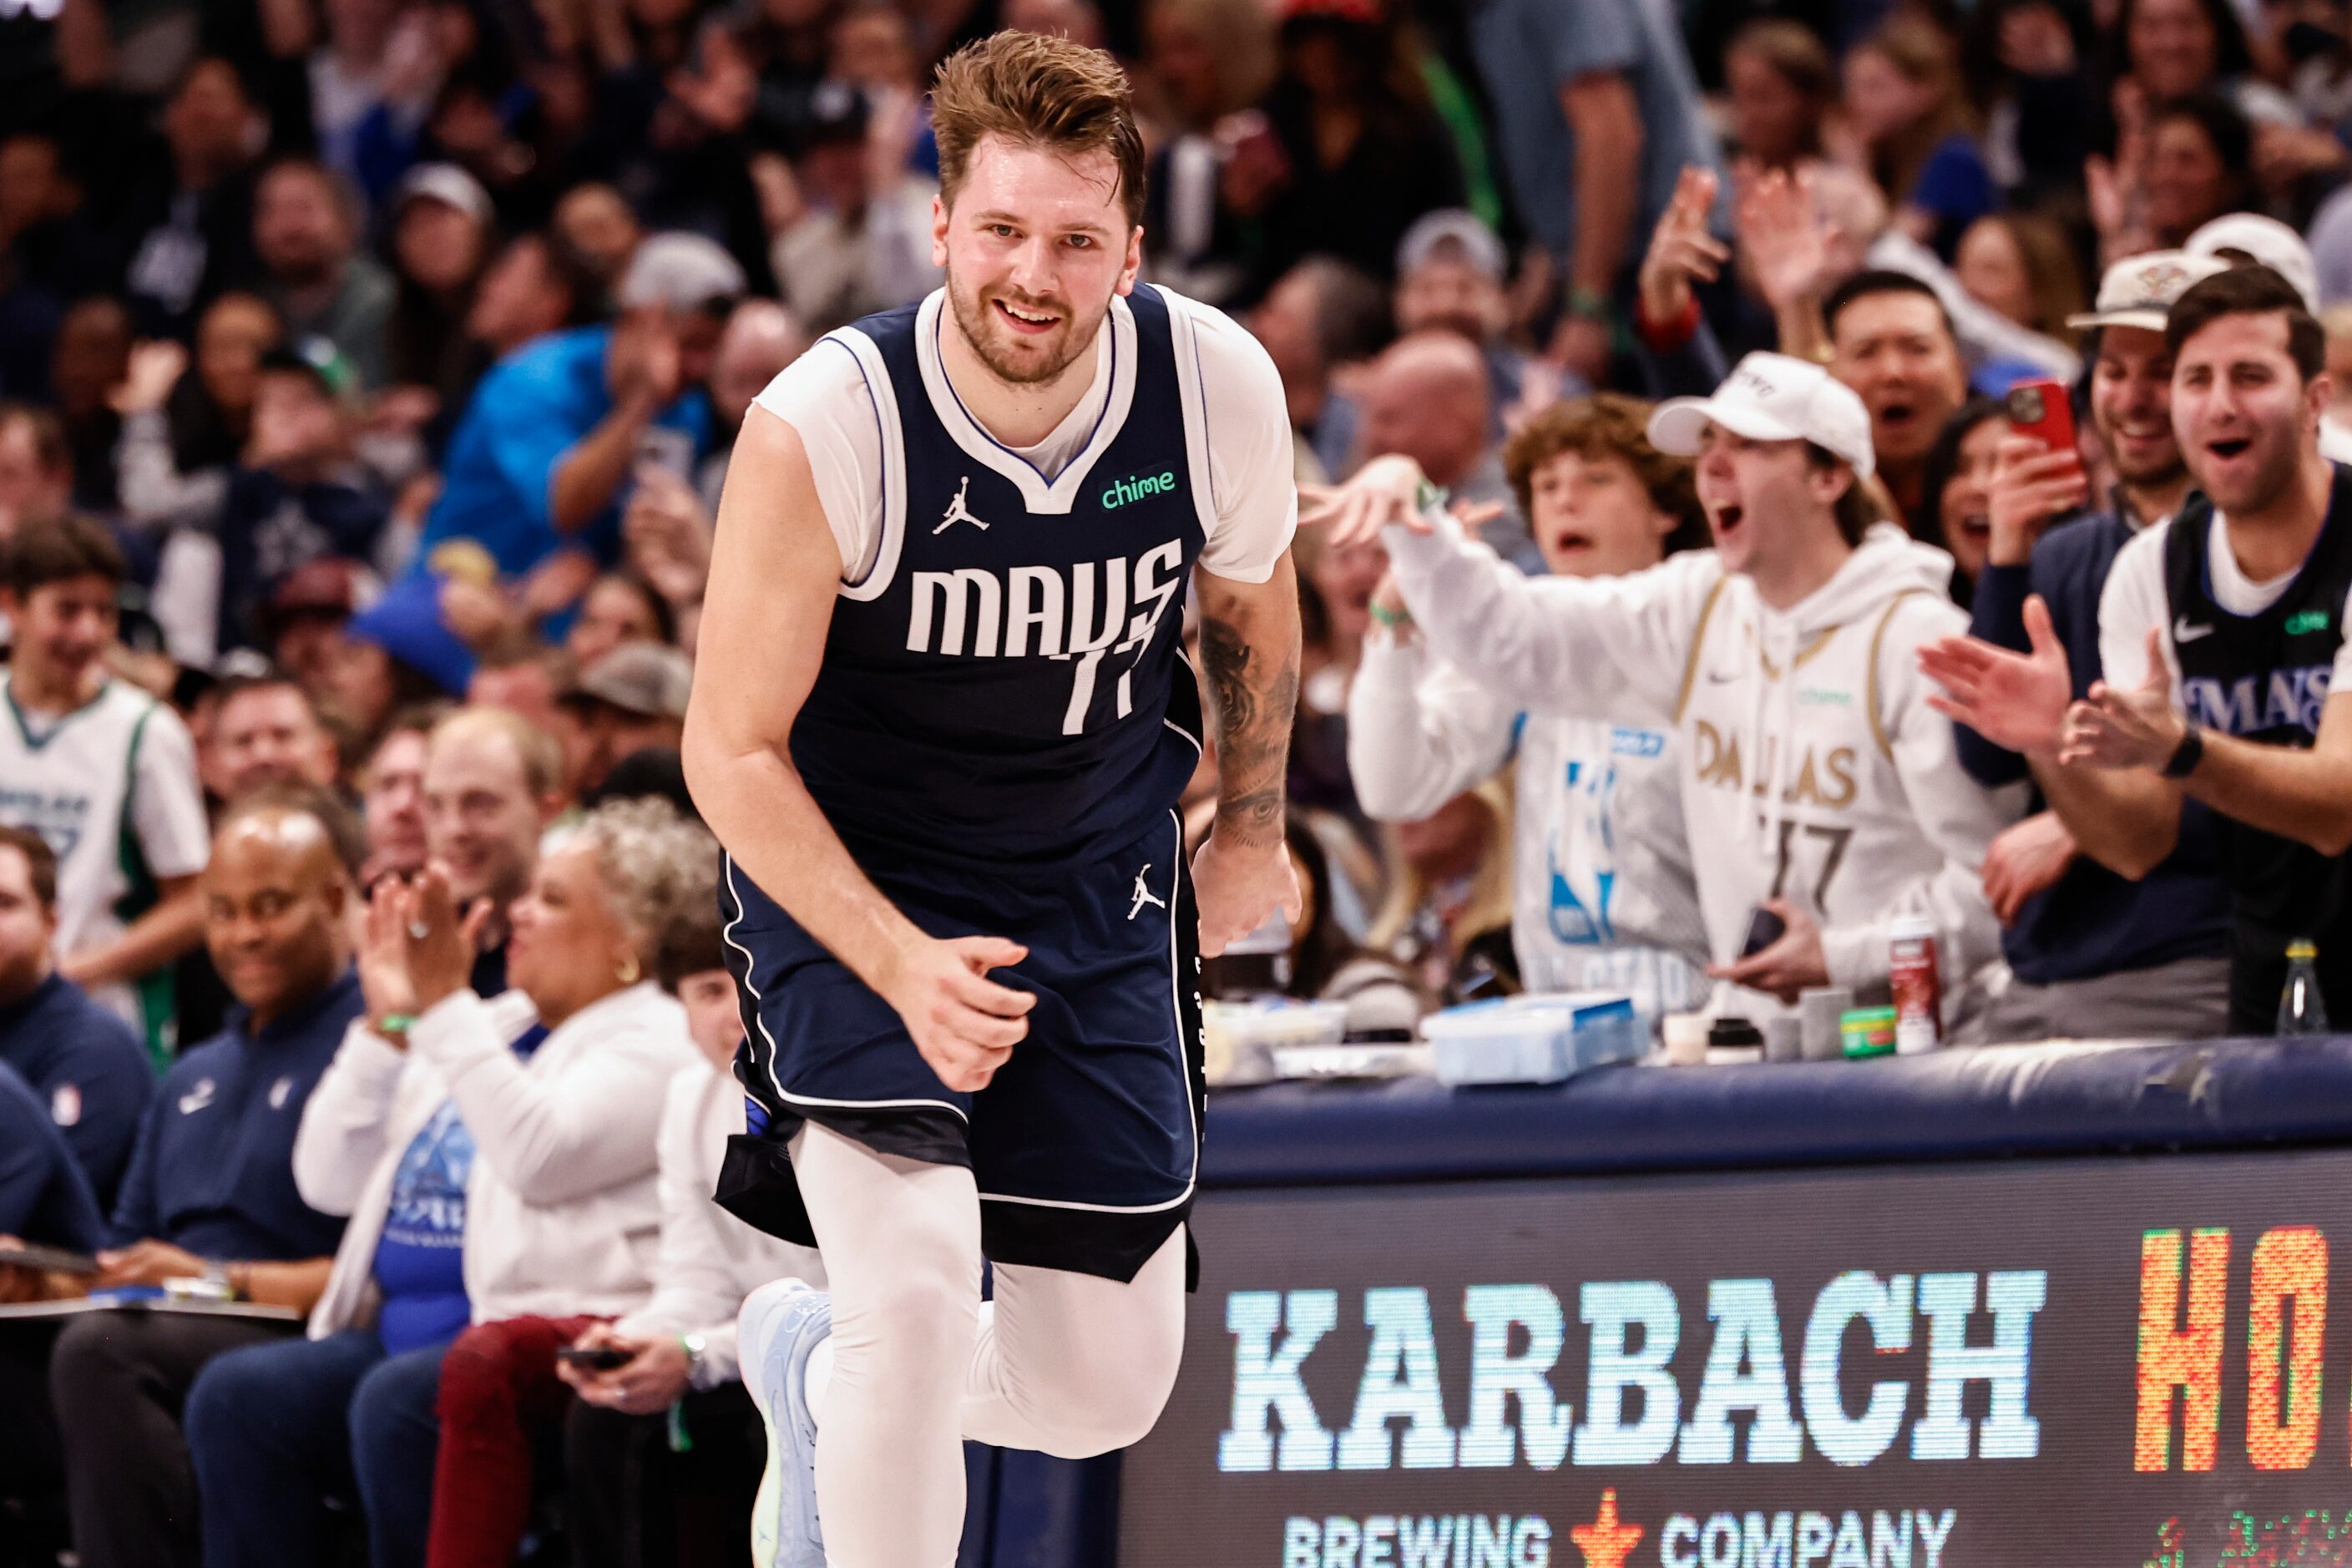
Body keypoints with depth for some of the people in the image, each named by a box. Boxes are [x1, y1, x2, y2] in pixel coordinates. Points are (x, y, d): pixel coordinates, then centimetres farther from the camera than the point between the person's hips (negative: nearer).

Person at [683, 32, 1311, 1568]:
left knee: (1106, 1391, 7)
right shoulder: (826, 424, -26)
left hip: (1094, 894, 4)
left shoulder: (1220, 387, -16)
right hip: (851, 875, -4)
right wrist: (902, 967, -30)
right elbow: (734, 751, -18)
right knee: (917, 1292, -26)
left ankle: (812, 1362, 39)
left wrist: (1252, 831, 20)